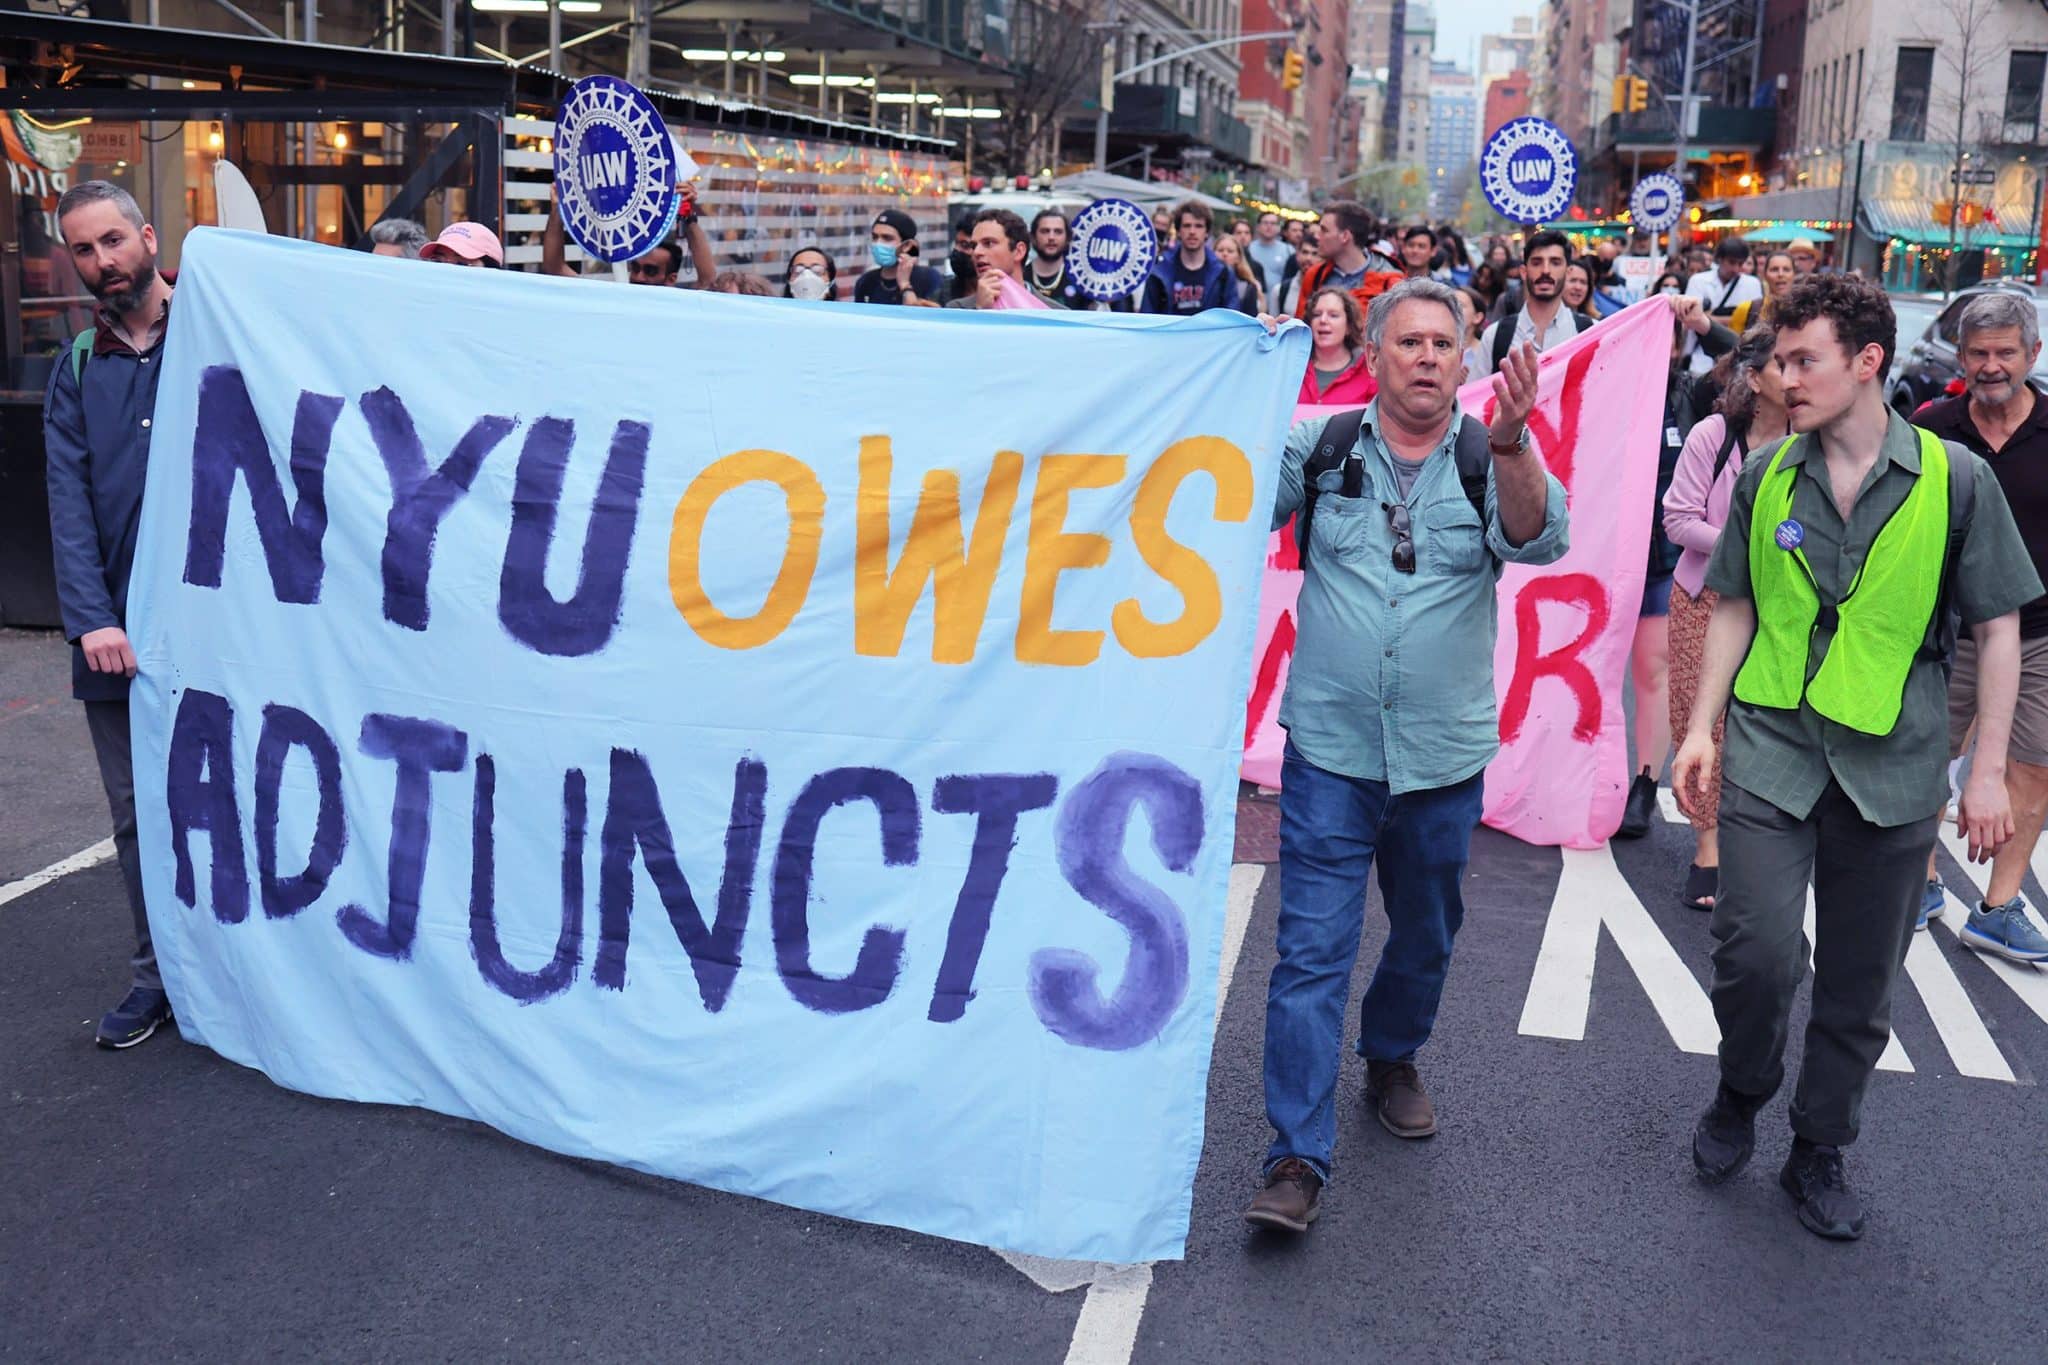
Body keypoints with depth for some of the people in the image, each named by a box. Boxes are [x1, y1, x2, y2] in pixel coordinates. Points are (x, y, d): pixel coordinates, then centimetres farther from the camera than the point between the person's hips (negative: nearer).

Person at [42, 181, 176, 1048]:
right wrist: (92, 618, -10)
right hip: (115, 633, 4)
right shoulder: (78, 369, 10)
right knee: (137, 814, 9)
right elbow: (70, 501, 3)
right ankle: (157, 978, 20)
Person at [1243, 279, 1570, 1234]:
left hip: (1445, 755, 2)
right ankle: (1297, 1157, 1)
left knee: (1426, 935, 20)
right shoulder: (1320, 449, 0)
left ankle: (1392, 1060, 46)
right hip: (1330, 750, -2)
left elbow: (1538, 539, -19)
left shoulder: (1490, 460, 0)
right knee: (1313, 949, -4)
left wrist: (1510, 443, -37)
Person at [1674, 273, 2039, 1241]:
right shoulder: (1765, 475, 2)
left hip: (1893, 769, 0)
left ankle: (1819, 1154, 28)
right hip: (1770, 752, 1)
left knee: (1860, 985, 9)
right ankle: (1740, 1096, 19)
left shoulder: (1956, 480, -3)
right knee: (1756, 952, -11)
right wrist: (1702, 727, 6)